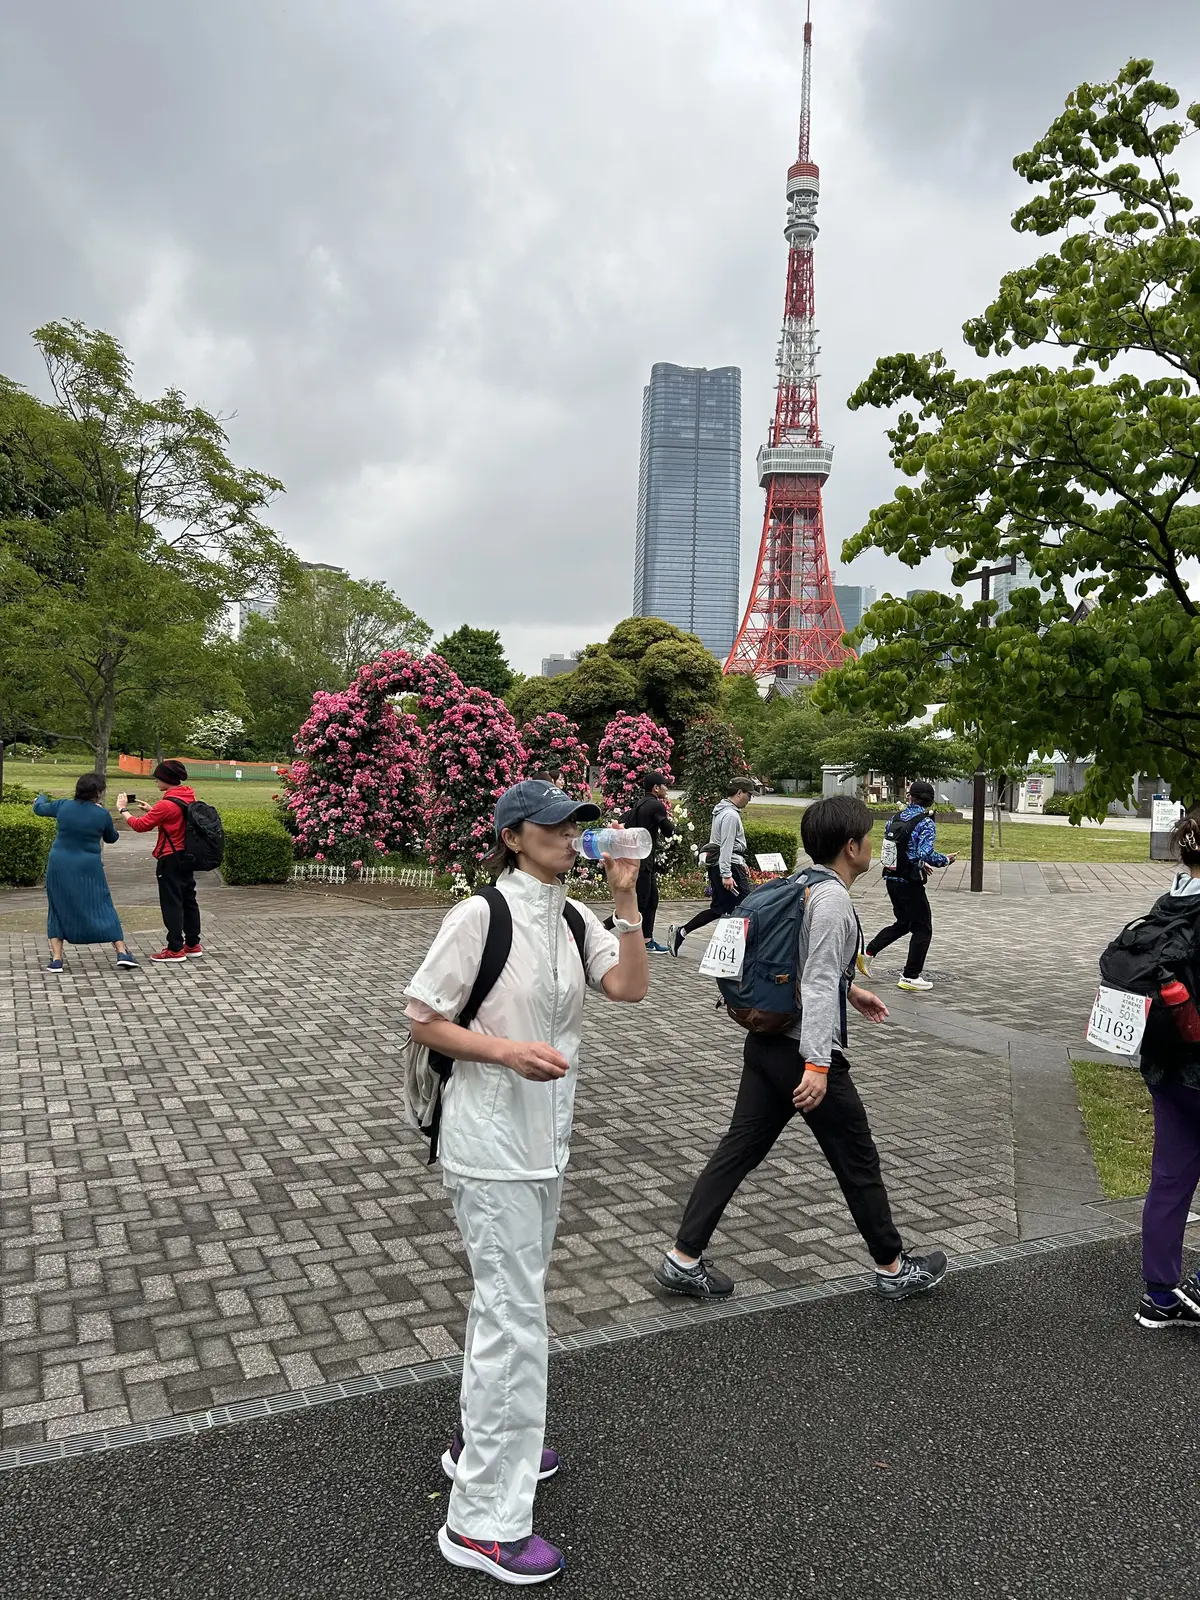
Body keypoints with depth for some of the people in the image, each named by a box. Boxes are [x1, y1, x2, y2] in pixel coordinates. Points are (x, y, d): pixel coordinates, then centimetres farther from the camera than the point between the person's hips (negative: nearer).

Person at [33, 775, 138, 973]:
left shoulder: (63, 806, -1)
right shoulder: (102, 814, -8)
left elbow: (39, 808, 20)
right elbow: (111, 838, 9)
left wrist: (41, 798, 43)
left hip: (59, 867, 2)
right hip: (88, 869, -2)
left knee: (58, 910, 14)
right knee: (102, 908, 5)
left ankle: (56, 959, 9)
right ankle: (122, 952, 2)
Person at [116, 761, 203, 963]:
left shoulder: (166, 804, -20)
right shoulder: (188, 797, 5)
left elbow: (140, 825, -15)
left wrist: (122, 809, -1)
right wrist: (150, 809, 14)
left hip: (171, 860, -8)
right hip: (187, 857, 8)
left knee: (171, 903, -1)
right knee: (188, 900, 14)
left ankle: (175, 949, 3)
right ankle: (193, 945, 21)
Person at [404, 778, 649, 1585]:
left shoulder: (575, 917, 2)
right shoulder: (480, 916, -17)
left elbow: (631, 987, -10)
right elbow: (423, 1020, -14)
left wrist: (627, 896, -16)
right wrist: (510, 1050, -25)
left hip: (549, 1131, 8)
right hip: (492, 1136, -8)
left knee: (510, 1295, 22)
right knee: (515, 1314, -3)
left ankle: (482, 1441, 43)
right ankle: (484, 1520, 12)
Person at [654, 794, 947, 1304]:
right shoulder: (833, 900, -18)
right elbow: (819, 985, -24)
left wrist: (849, 988, 35)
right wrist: (817, 1064, -27)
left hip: (766, 1040, 9)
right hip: (805, 1050, -8)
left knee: (739, 1148, 11)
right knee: (857, 1161, 10)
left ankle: (683, 1259, 14)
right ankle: (893, 1268, 28)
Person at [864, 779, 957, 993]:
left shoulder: (895, 818, 6)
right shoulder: (926, 823, -13)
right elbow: (926, 854, -24)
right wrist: (946, 860, -5)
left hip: (891, 878, 7)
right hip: (910, 882, -7)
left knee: (903, 923, 24)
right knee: (922, 928, 7)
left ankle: (868, 952, 15)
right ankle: (910, 977, 9)